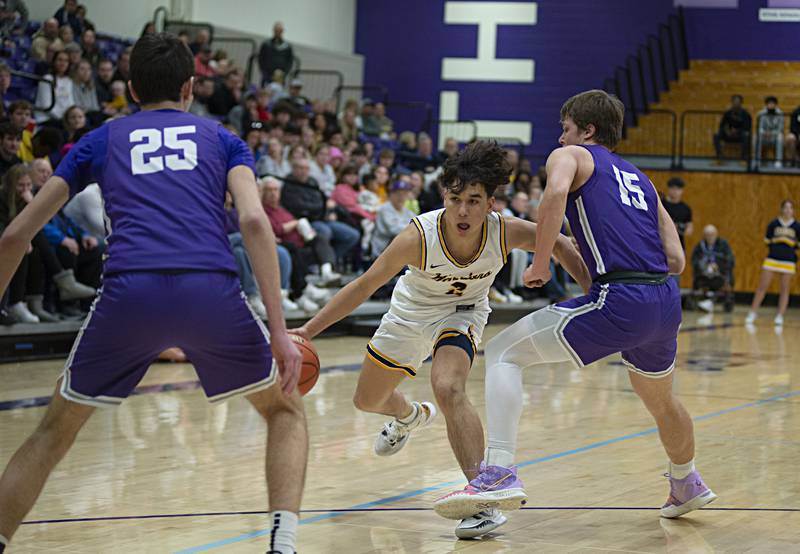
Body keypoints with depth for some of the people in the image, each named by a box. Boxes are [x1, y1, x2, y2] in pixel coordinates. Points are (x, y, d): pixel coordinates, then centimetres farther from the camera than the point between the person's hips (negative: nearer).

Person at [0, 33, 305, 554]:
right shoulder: (221, 138, 24)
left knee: (55, 432, 21)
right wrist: (280, 331, 1)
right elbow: (254, 221, 5)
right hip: (211, 292, 0)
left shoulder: (102, 140, 26)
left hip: (128, 294, 1)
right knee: (286, 410, 22)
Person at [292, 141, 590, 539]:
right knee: (367, 401, 20)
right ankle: (411, 415, 57)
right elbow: (364, 286, -28)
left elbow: (558, 243, -10)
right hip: (410, 312, 2)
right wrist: (306, 331, -31)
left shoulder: (507, 232, -31)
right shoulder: (419, 236, -36)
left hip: (461, 312, -2)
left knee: (448, 389, -32)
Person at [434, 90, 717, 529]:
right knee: (660, 400, 34)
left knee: (503, 353, -2)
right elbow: (676, 259, 21)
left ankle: (499, 474, -18)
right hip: (667, 300, 7)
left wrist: (540, 264, -8)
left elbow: (556, 192, -16)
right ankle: (687, 485, 56)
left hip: (619, 301, -7)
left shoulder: (570, 156, 10)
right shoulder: (639, 179, 28)